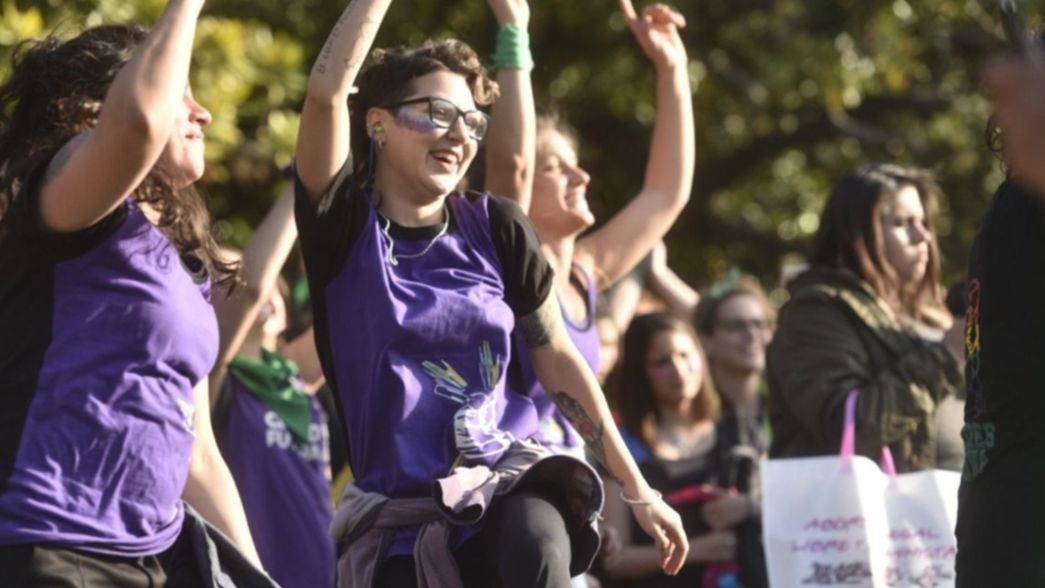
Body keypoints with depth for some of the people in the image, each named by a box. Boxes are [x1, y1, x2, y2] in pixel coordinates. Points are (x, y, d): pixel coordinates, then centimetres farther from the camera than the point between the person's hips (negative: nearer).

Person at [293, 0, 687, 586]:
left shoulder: (494, 227, 5)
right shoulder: (347, 226, -1)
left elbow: (559, 359, 12)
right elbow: (327, 93, -17)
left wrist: (638, 490, 13)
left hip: (508, 476, 0)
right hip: (400, 514, 0)